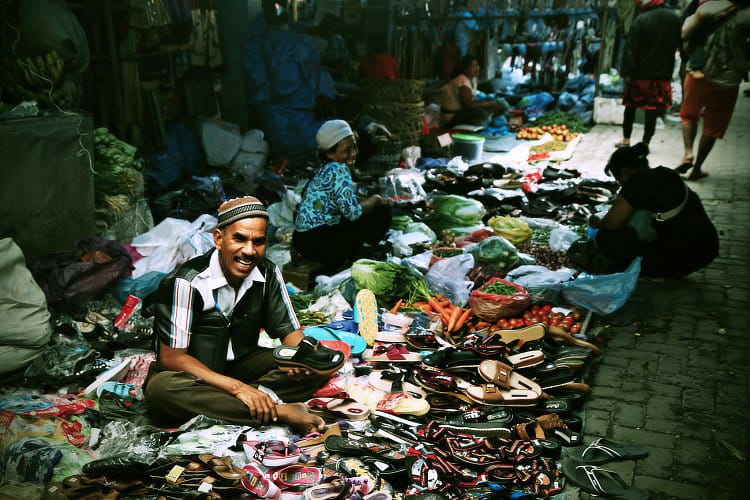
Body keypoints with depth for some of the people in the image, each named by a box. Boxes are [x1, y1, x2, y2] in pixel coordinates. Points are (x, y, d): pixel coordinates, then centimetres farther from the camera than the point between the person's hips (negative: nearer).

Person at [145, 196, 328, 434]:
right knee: (160, 389, -39)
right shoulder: (187, 282, -23)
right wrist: (236, 387, -31)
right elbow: (171, 357, -22)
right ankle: (278, 411, -35)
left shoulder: (269, 274, -8)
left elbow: (290, 330, 1)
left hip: (242, 364, 4)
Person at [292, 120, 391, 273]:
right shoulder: (338, 169, -13)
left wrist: (368, 201, 9)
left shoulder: (325, 169, 15)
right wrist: (375, 199, -1)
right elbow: (353, 212, -19)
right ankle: (338, 263, -2)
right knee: (382, 212, -5)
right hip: (317, 243, -10)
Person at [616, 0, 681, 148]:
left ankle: (626, 140, 19)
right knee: (652, 111, 4)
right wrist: (669, 70, 18)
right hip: (663, 75, 2)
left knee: (630, 107, 13)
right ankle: (645, 143, 5)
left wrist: (627, 72, -9)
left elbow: (631, 48, -13)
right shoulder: (675, 18, 2)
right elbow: (679, 45, 11)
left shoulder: (640, 20, -12)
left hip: (640, 74, -2)